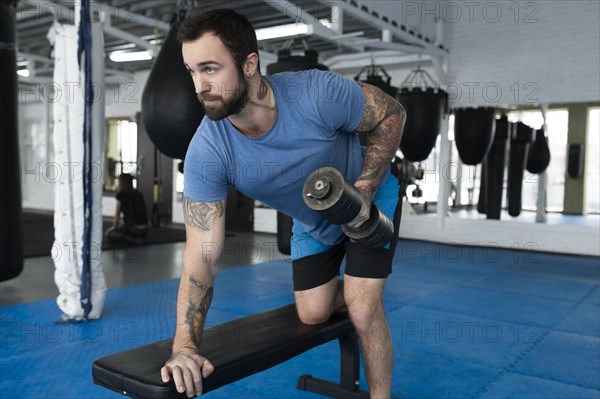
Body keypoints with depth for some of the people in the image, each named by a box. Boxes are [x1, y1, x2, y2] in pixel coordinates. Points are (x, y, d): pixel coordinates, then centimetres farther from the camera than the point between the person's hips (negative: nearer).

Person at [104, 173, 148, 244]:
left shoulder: (121, 194, -5)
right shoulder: (138, 193, 13)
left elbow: (117, 214, 1)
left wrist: (114, 227, 18)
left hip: (133, 229, -7)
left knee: (107, 233, 7)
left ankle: (132, 239, -9)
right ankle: (138, 237, 7)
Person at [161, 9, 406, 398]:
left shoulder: (318, 94, -37)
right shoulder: (206, 152, -31)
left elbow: (392, 113, -18)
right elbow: (202, 255, -31)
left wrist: (363, 189, -27)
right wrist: (186, 345, -40)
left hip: (372, 199, -2)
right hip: (312, 222, 3)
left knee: (363, 310, -12)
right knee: (313, 315, 11)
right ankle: (342, 289, 46)